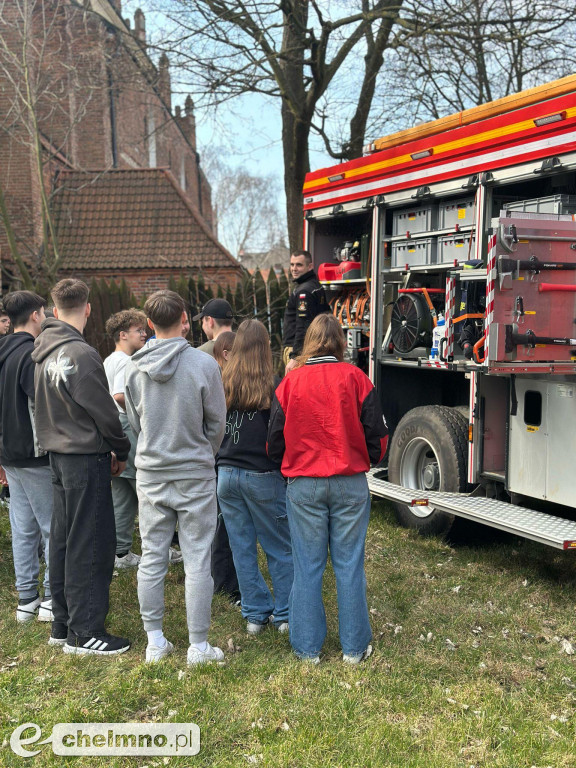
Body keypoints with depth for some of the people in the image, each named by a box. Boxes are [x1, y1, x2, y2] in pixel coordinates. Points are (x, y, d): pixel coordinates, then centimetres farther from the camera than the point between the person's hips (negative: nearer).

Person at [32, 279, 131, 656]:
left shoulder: (44, 352, 8)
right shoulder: (81, 353, -19)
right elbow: (103, 411, -17)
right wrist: (121, 450, 0)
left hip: (59, 455, 9)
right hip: (87, 458, -9)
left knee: (63, 540, 14)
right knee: (91, 544, -1)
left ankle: (63, 624, 25)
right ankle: (85, 632, 6)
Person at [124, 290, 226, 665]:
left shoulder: (134, 366, -3)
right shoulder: (204, 364, -13)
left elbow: (135, 421, 9)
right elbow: (217, 423, -4)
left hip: (150, 474, 3)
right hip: (195, 476, -3)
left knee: (152, 558, 12)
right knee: (197, 562, 5)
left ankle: (155, 641, 22)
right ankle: (198, 646, 12)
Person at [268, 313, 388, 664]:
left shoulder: (290, 382, -2)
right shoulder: (356, 378, -4)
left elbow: (275, 440, 3)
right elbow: (377, 434, -1)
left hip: (303, 485, 1)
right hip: (350, 484, 0)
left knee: (307, 566, 9)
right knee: (349, 565, 8)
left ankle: (308, 648, 18)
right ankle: (355, 647, 17)